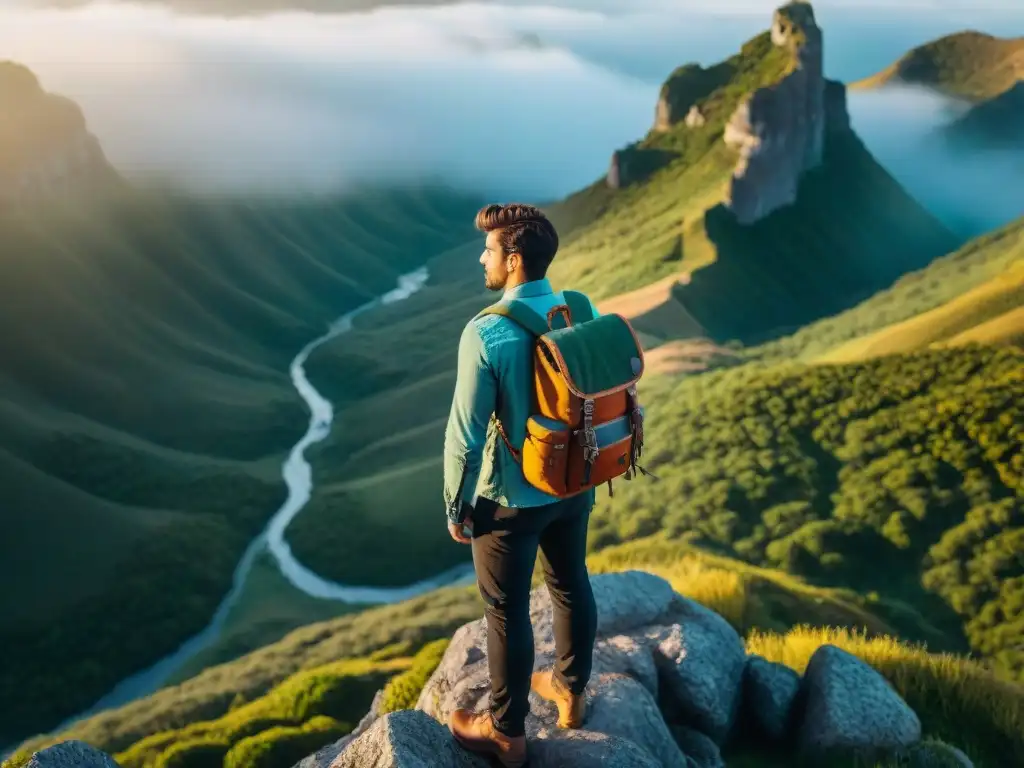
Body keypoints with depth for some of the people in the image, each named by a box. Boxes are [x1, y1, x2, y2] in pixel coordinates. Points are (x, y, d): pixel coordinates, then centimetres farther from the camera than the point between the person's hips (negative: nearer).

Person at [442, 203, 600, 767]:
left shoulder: (485, 333, -26)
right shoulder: (585, 311, -7)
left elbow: (466, 433, -21)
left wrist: (456, 505, -7)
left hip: (511, 499, -6)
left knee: (506, 612, 11)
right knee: (571, 586, 24)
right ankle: (570, 690, 46)